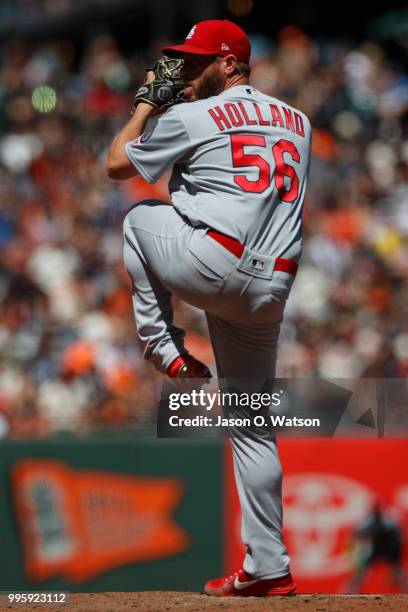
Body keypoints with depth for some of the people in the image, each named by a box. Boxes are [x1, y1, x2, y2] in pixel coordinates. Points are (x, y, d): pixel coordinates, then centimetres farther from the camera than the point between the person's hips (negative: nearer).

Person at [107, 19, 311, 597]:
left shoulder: (192, 117, 1)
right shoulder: (297, 122, 20)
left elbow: (116, 163, 12)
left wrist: (146, 104, 27)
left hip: (212, 265, -6)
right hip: (272, 286, 6)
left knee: (139, 217, 23)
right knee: (252, 424, 11)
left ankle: (166, 350, 15)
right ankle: (268, 567, 7)